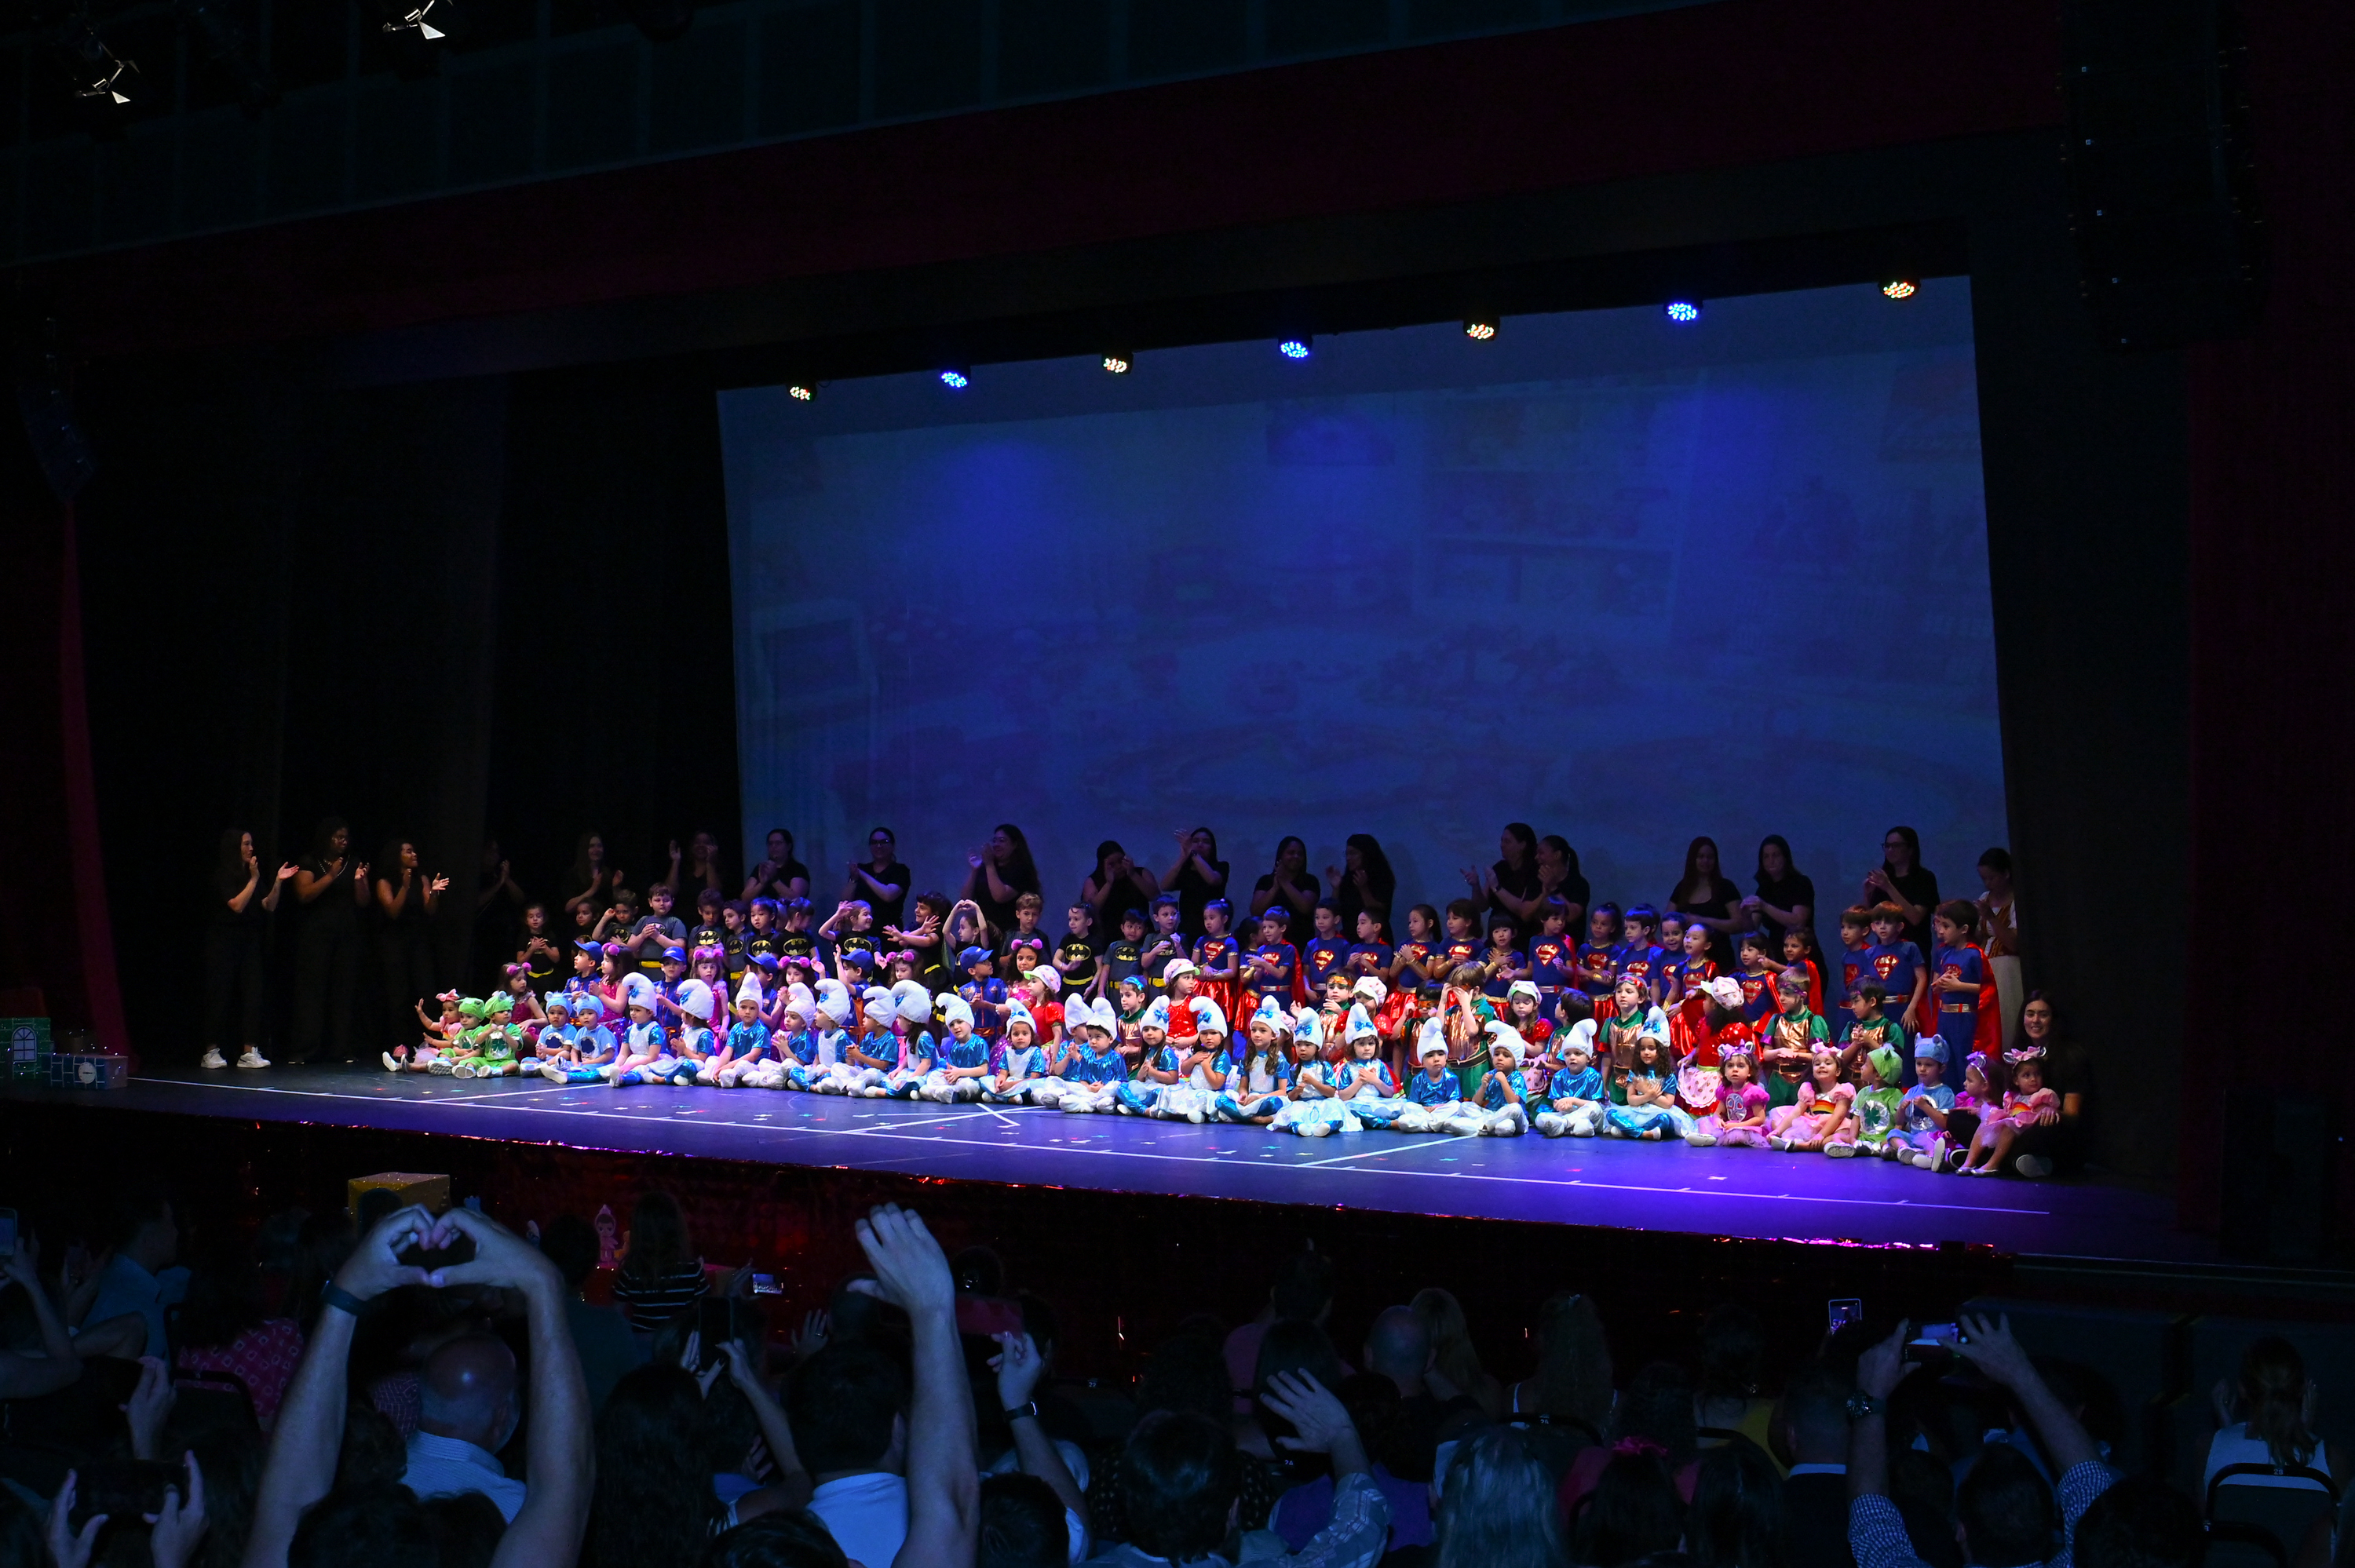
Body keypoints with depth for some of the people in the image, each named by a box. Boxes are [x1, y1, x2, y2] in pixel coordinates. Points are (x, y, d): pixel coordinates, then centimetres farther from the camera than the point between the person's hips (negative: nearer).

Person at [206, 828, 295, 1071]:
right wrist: (254, 879, -17)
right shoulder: (222, 875, -7)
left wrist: (278, 882, -5)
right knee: (220, 995, -2)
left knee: (252, 993, -2)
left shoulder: (254, 873, 12)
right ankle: (211, 1051, 5)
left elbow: (269, 906, 7)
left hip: (249, 941, 6)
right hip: (224, 940, -6)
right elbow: (237, 905, -17)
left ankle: (249, 1051, -2)